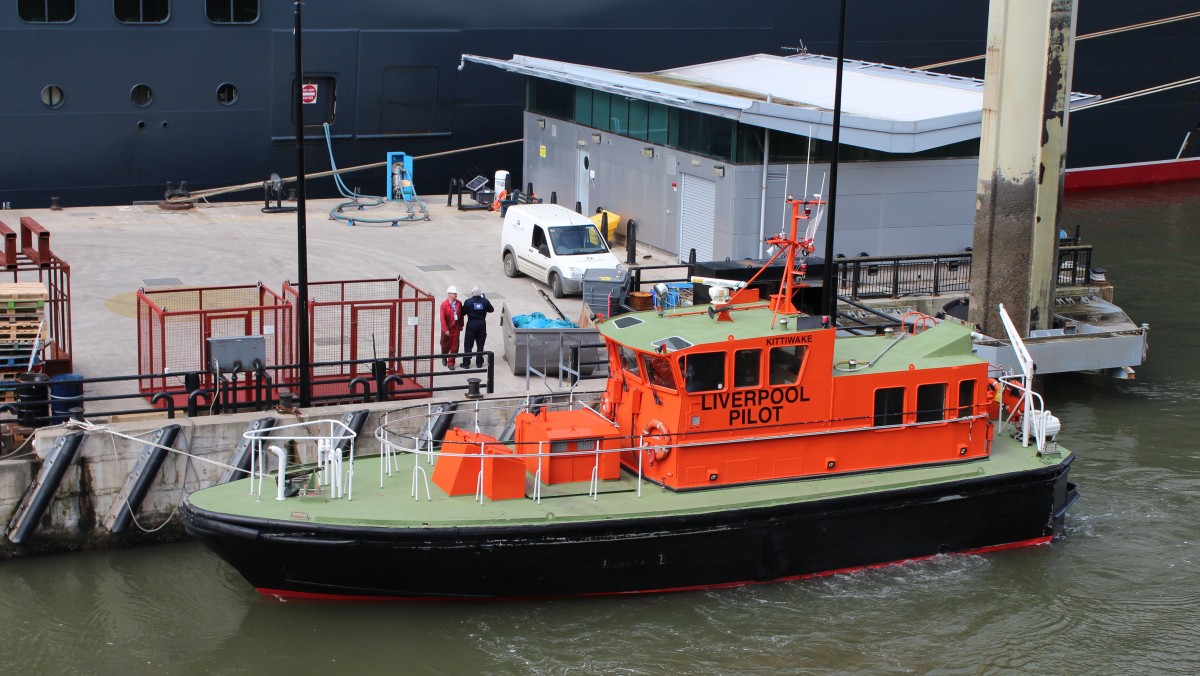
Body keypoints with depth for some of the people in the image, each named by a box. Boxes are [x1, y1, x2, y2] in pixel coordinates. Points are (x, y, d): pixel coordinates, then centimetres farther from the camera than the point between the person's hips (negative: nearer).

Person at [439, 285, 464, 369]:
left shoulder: (459, 303, -2)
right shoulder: (444, 304, -14)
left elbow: (461, 315, 8)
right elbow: (443, 318, -15)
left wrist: (461, 325, 8)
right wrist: (445, 329, -17)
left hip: (456, 328, 2)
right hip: (447, 328, -2)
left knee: (454, 346, 1)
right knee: (446, 344, 15)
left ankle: (451, 362, 10)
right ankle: (444, 358, 41)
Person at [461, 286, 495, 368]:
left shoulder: (468, 302, -13)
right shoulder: (485, 301, -7)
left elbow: (463, 312, -7)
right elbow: (491, 309, 7)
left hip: (471, 324, -2)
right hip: (482, 324, 2)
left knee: (468, 344, 5)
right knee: (480, 344, 12)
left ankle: (466, 363, 5)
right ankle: (479, 363, 15)